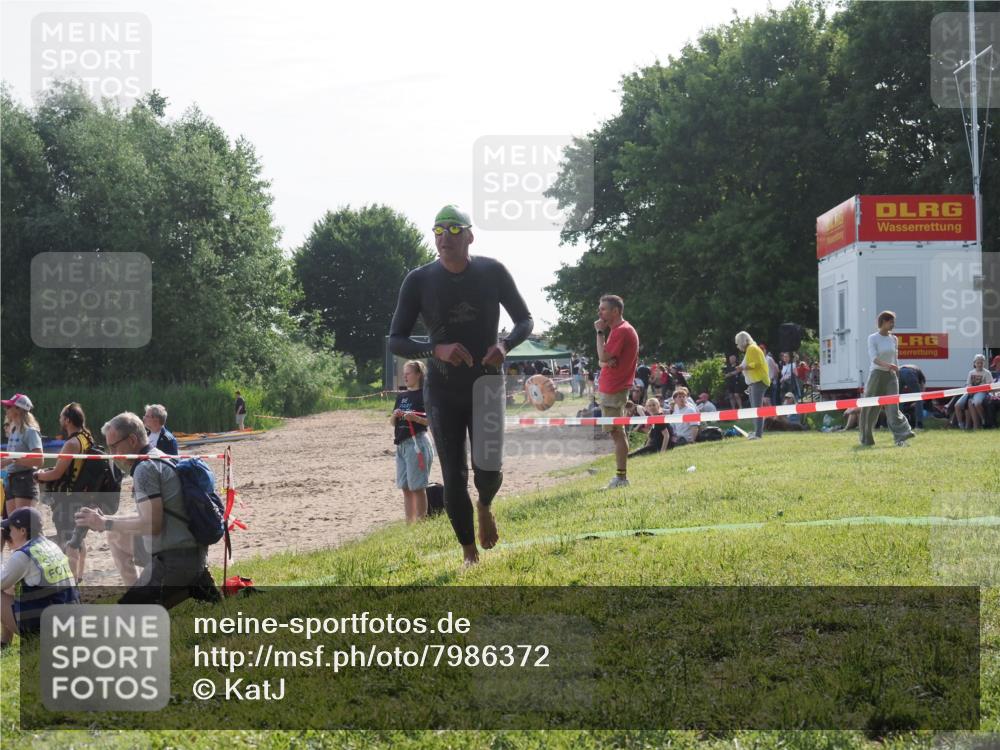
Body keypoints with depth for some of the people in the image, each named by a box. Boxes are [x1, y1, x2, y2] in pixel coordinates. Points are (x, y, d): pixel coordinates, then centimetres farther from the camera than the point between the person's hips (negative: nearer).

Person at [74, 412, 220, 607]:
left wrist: (106, 524, -12)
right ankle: (193, 585, 12)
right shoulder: (160, 459, 18)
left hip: (174, 559, -10)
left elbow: (151, 525, -19)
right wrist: (104, 518, 15)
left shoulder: (145, 468, -13)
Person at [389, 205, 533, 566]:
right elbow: (395, 342, -9)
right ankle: (470, 554, 14)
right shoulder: (419, 281, -9)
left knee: (488, 471, -9)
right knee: (454, 479, -3)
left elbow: (525, 320, 4)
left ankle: (485, 507, 28)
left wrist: (505, 345, -19)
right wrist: (438, 350, -27)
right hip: (443, 391, 0)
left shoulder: (492, 272, -7)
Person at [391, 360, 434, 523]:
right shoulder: (401, 396, 15)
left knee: (417, 487, -6)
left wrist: (415, 418, -22)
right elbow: (392, 422, 17)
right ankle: (409, 523, 12)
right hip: (401, 444, 7)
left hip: (417, 442, -7)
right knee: (406, 488, 8)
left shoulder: (424, 395, -5)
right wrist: (395, 416, -4)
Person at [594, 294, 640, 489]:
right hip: (614, 387, 10)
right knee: (617, 433, 12)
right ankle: (620, 476, 16)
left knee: (617, 432, -9)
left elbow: (604, 357, -21)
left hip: (613, 390, -10)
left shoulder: (621, 331, -14)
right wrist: (605, 362, -6)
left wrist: (600, 332, -13)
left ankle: (621, 476, -9)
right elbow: (603, 360, 18)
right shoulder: (619, 330, 19)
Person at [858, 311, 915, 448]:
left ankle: (901, 437, -19)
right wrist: (887, 365, -35)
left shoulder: (893, 339, 10)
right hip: (877, 375, -3)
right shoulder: (873, 339, -6)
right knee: (870, 408, 3)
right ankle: (865, 439, 17)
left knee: (893, 407, -9)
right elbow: (873, 358, -19)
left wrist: (897, 377, 17)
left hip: (891, 376, 4)